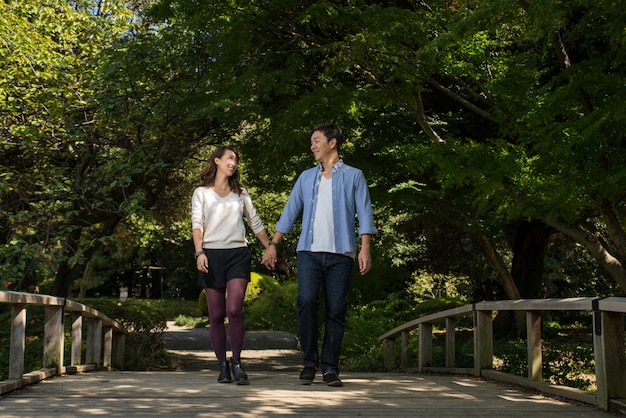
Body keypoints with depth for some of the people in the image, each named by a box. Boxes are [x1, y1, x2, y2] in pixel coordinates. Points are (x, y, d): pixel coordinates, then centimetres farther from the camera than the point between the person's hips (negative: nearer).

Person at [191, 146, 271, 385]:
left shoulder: (241, 193, 18)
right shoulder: (202, 193, 11)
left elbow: (255, 223, 23)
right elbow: (197, 224, 0)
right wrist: (199, 253, -15)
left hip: (237, 254, 1)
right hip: (212, 255, -1)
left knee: (234, 309, -17)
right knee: (216, 316, 0)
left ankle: (236, 363, -6)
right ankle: (223, 366, 8)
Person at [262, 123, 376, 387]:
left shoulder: (353, 176, 9)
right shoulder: (306, 177, 18)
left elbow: (364, 214, 2)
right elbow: (290, 213, 18)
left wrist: (365, 249, -10)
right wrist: (273, 244, 9)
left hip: (340, 254, -2)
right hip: (309, 251, 2)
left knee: (336, 310, -2)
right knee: (306, 302, -13)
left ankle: (330, 367, 5)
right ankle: (309, 363, 0)